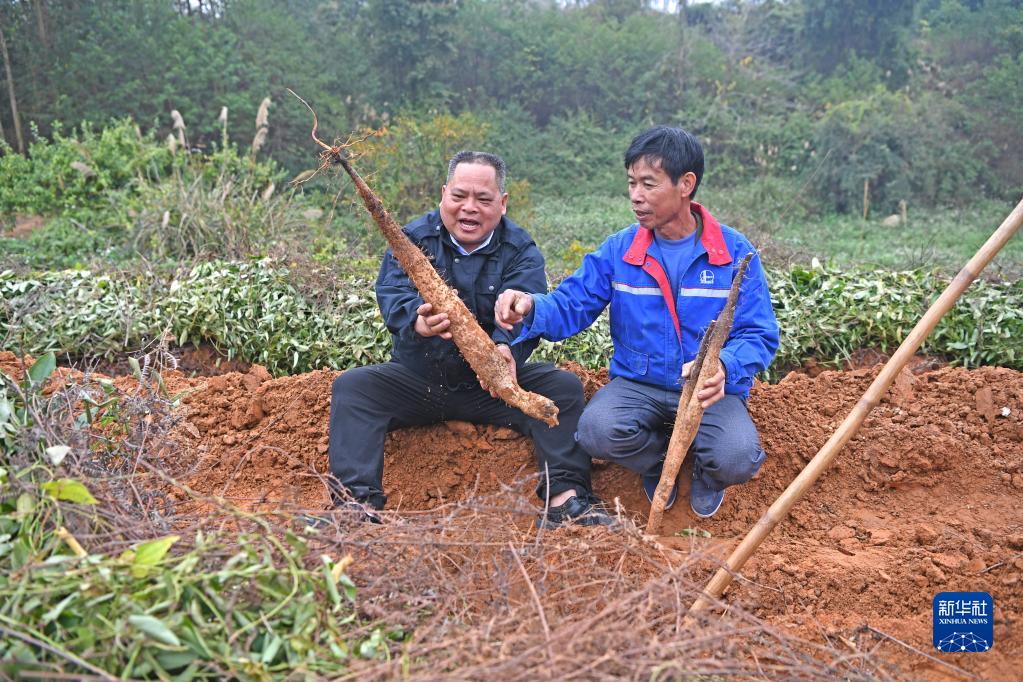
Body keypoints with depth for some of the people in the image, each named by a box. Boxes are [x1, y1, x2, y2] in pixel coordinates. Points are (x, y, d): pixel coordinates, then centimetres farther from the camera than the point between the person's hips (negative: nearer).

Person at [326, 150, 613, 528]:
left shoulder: (521, 250, -3)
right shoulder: (413, 238, -1)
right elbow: (393, 293, -20)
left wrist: (506, 349, -47)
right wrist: (418, 321, -46)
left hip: (492, 384, 0)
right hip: (416, 379, 1)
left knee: (564, 386, -21)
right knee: (351, 385, -22)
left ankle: (564, 496, -23)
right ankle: (358, 498, -27)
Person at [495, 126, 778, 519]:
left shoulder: (736, 253, -6)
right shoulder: (618, 250, 0)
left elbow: (759, 336, -9)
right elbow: (571, 305, -3)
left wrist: (724, 367, -32)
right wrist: (530, 309, -27)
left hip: (710, 392, -1)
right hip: (638, 384, 2)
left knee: (737, 460, -30)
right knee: (596, 431, -29)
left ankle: (706, 474, 12)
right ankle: (659, 459, 8)